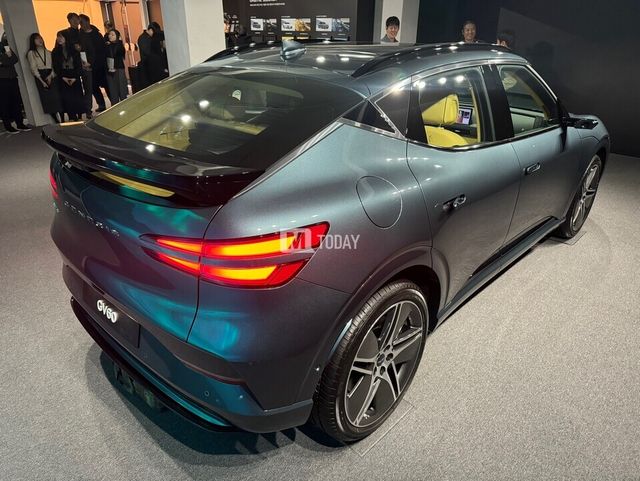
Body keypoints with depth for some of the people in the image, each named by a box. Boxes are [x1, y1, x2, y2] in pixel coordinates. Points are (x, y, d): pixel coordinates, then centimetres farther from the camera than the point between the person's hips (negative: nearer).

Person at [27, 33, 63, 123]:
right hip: (40, 77, -2)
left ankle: (61, 119, -15)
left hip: (51, 76, 2)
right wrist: (41, 80, -11)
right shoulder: (31, 53, 8)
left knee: (56, 97, -13)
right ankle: (57, 120, -10)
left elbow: (53, 66, 9)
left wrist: (51, 76, -9)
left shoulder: (48, 52, 17)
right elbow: (33, 68, 0)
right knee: (47, 99, -10)